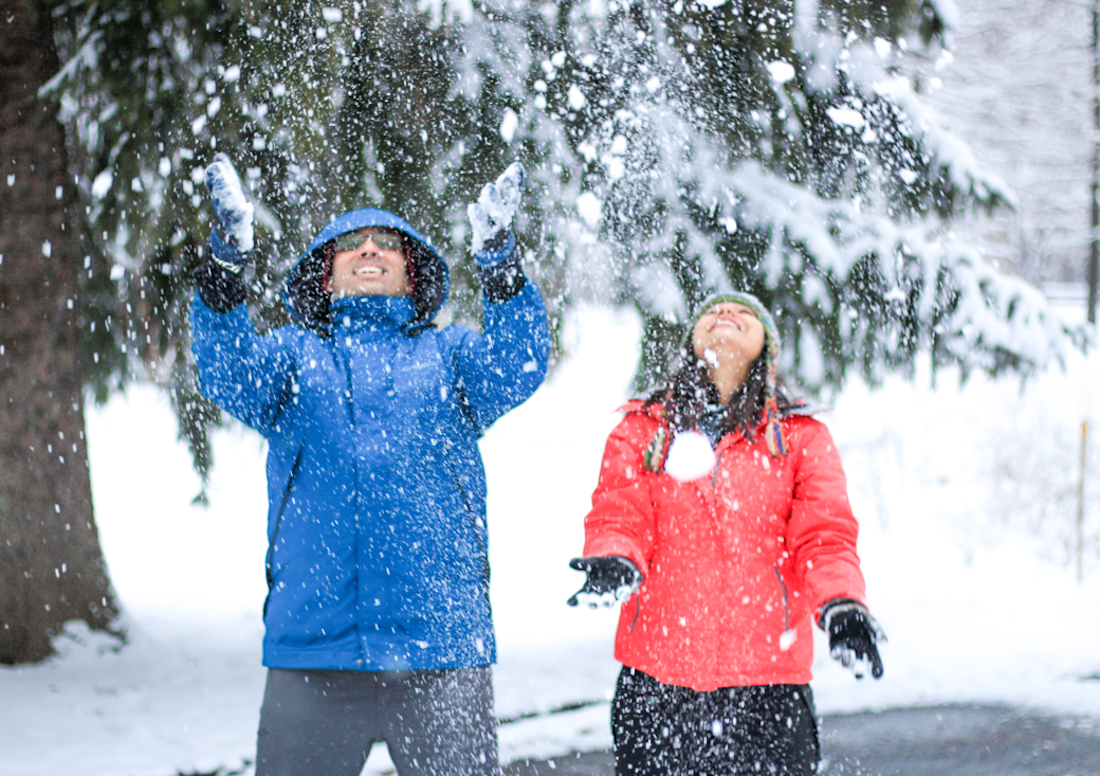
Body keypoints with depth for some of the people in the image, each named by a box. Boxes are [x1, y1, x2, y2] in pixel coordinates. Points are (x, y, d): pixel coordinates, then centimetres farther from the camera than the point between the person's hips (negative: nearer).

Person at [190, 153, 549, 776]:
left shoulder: (448, 354, 14)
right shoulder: (292, 355, 15)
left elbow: (515, 371, -6)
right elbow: (231, 379, -6)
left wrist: (500, 260, -22)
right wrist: (226, 265, -23)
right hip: (311, 647, 0)